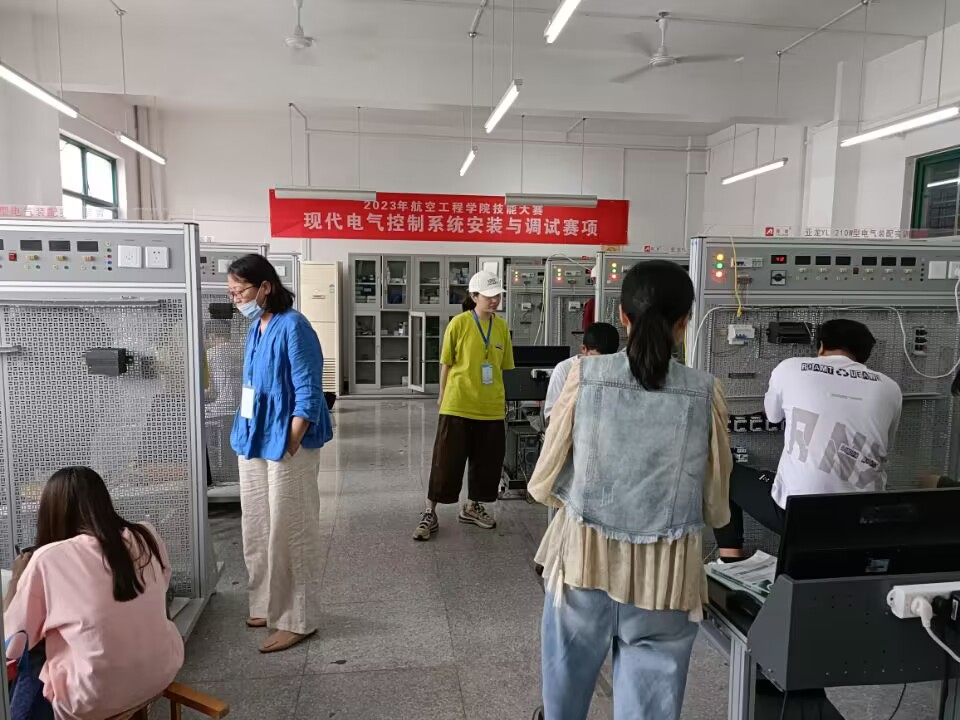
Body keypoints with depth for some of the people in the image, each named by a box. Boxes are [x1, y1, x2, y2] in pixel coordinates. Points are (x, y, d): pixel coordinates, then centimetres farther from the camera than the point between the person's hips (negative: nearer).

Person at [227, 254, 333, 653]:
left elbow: (307, 395, -19)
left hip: (285, 446, -9)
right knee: (256, 531, 17)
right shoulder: (256, 328, 9)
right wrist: (246, 435, 13)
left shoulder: (292, 327, -16)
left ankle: (297, 620, 16)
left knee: (289, 532, 2)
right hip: (254, 442, 9)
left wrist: (288, 448, -20)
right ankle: (268, 606, 34)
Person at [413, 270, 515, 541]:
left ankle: (472, 506, 33)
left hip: (491, 408, 5)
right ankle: (430, 513, 14)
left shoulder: (502, 326, 4)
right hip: (458, 406, -4)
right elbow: (446, 364, -2)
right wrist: (442, 397, 2)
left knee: (487, 460, 13)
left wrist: (500, 397, 12)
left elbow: (504, 367, 12)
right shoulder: (458, 324, -8)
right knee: (446, 461, 2)